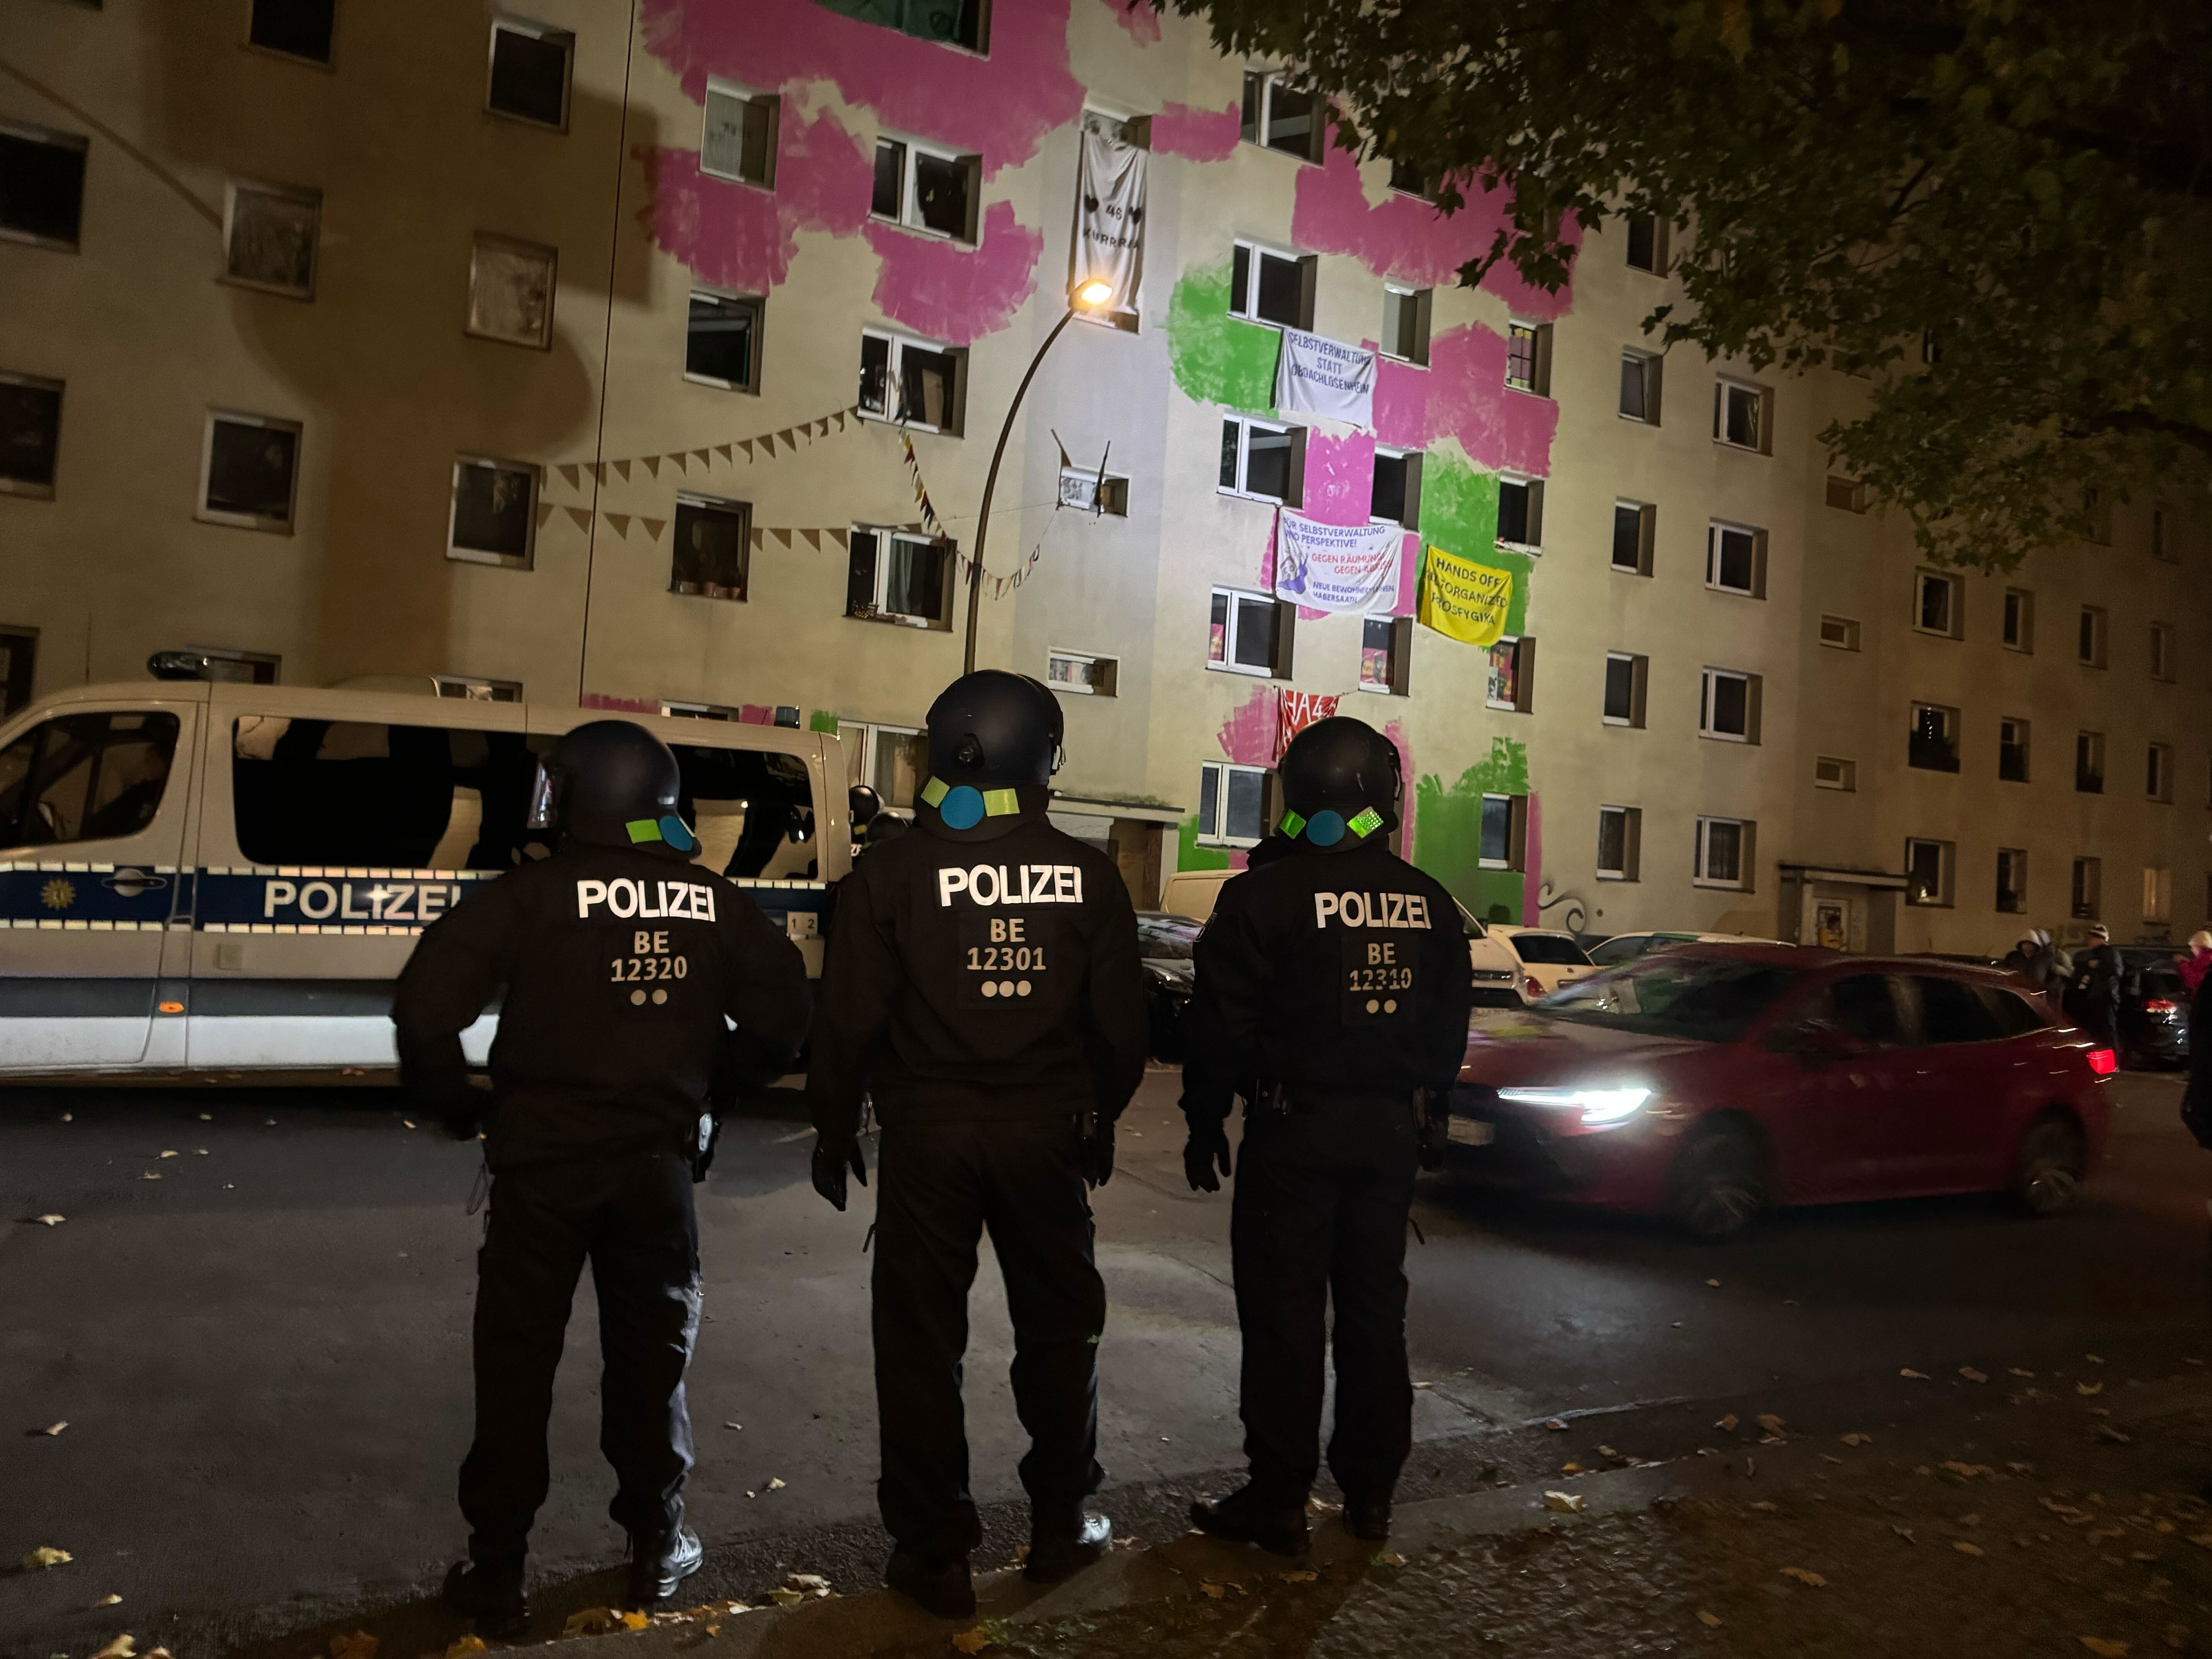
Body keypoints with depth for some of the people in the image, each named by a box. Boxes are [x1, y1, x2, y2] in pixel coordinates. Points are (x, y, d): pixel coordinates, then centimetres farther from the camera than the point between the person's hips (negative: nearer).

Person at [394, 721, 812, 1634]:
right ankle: (657, 1545, 26)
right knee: (651, 1354, 16)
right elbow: (783, 1016, 2)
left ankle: (497, 1568, 16)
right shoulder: (714, 902, 0)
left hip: (544, 1158, -2)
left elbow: (425, 1004, -17)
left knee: (517, 1361, 10)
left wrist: (455, 1104, -1)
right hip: (660, 1160, 3)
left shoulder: (530, 894, -10)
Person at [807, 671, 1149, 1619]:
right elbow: (1119, 1017, 2)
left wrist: (835, 1129, 6)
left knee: (922, 1338, 8)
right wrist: (1100, 1116, 17)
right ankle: (1062, 1522, 29)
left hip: (928, 1131, -2)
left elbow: (849, 1018, -6)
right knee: (1059, 1326, 17)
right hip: (1045, 1131, 2)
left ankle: (934, 1549, 15)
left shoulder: (892, 872, -8)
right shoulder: (1087, 875, -2)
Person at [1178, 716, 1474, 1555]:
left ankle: (1278, 1498, 7)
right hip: (1392, 1128, 5)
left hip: (1296, 1127, -5)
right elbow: (1449, 1023, 14)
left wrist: (1205, 1118, 0)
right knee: (1375, 1309, 14)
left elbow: (1222, 1022, -10)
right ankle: (1370, 1489, 23)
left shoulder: (1264, 896, -12)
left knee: (1284, 1313, 1)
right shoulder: (1429, 903, 5)